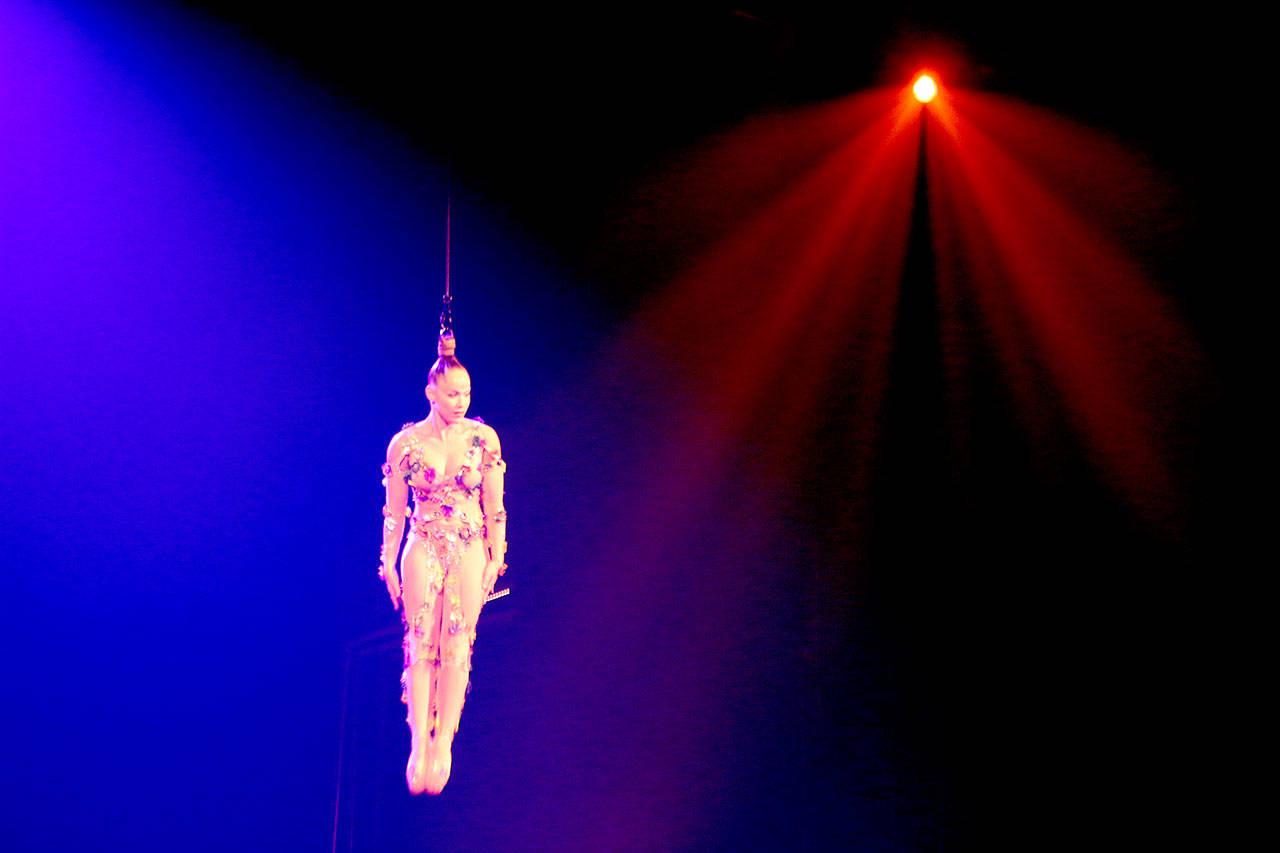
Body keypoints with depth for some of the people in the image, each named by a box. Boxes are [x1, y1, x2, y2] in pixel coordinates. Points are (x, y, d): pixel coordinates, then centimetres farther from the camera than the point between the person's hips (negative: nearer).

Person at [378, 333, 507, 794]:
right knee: (420, 647, -7)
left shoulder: (483, 439, 0)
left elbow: (495, 506, 4)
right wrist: (388, 564, 4)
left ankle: (443, 745, 3)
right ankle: (419, 746, -5)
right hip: (422, 552, 0)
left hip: (469, 554, 0)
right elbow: (394, 510, 5)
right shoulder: (405, 443, -1)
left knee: (456, 649, -3)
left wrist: (496, 558, 2)